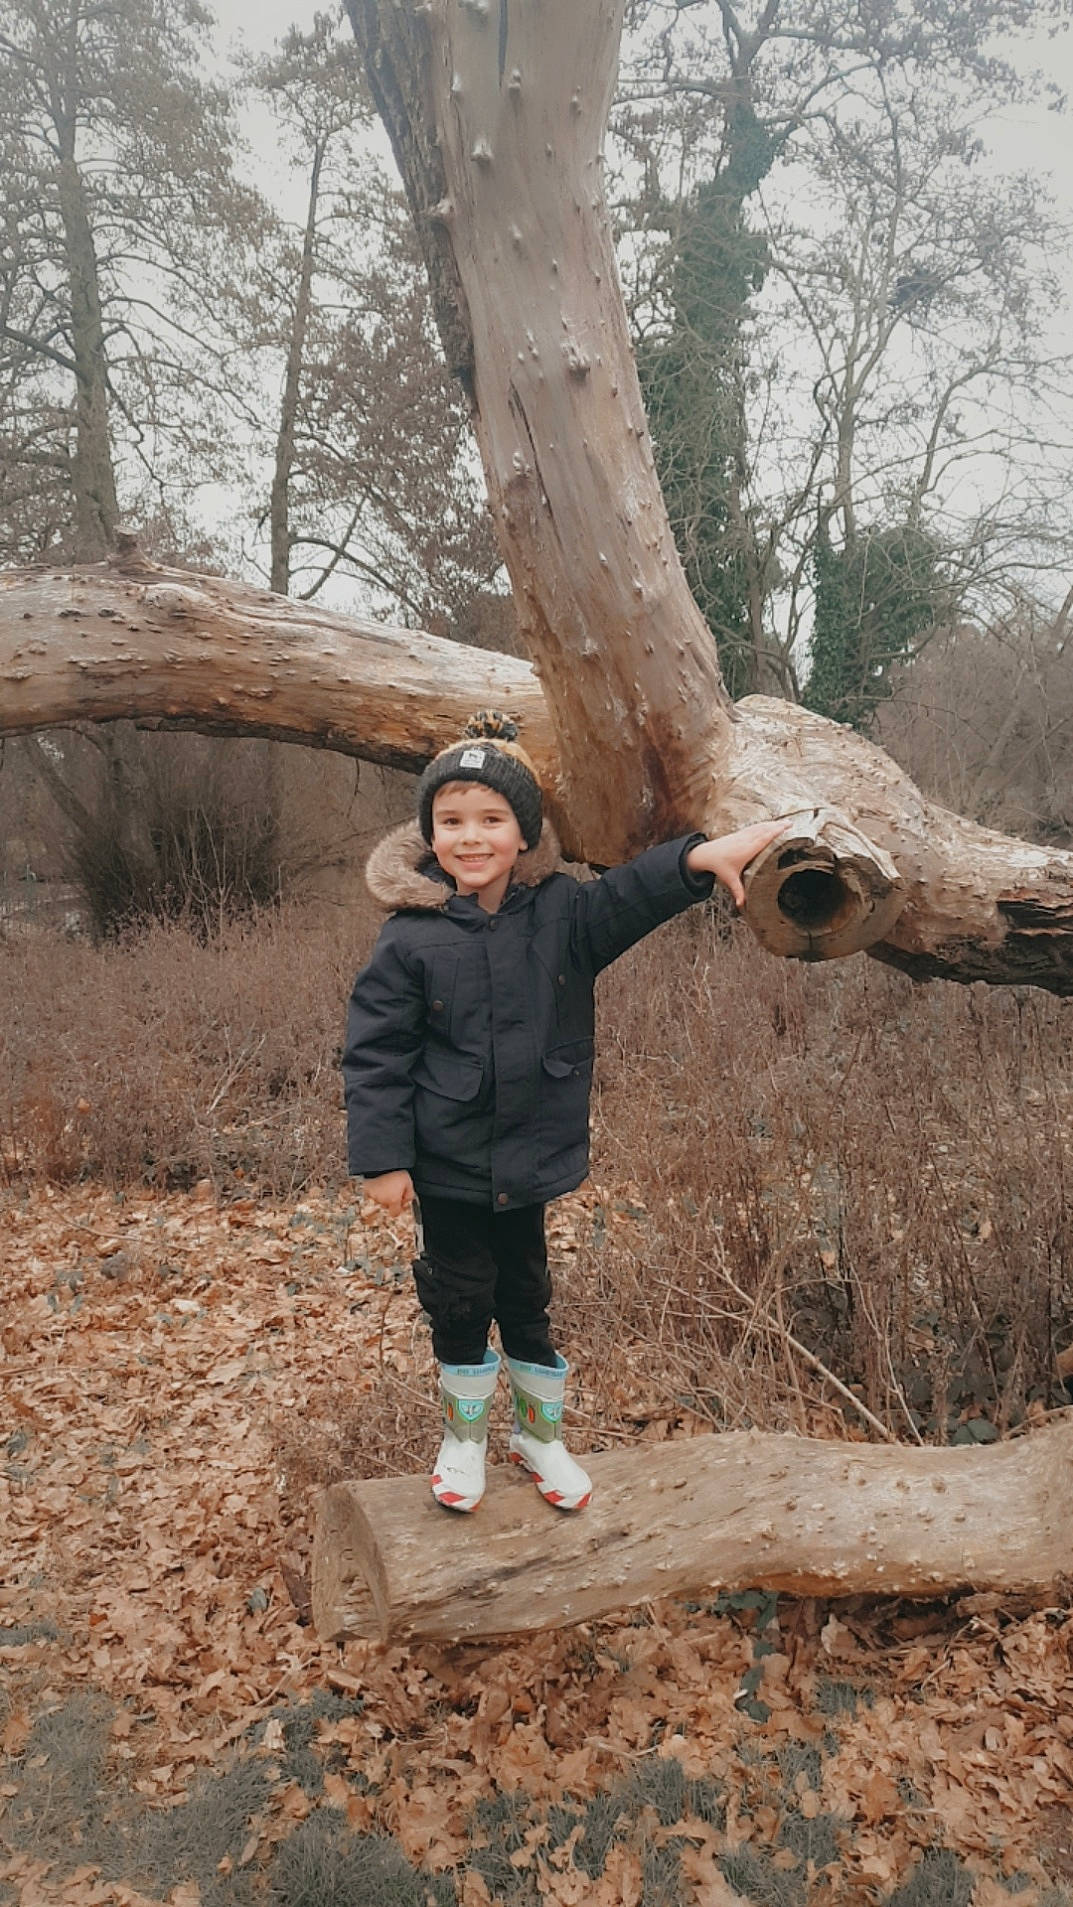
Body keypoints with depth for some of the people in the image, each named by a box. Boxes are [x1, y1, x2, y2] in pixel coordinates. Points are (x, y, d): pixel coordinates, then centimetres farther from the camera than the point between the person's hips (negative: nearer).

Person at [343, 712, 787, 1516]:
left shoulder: (562, 912, -6)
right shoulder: (411, 938, -12)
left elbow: (628, 898, -20)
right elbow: (375, 1053, -9)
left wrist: (702, 858, -39)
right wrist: (382, 1157, -11)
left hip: (531, 1156, 2)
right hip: (448, 1163, -1)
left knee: (526, 1297, 17)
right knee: (461, 1298, 12)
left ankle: (541, 1431, 39)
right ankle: (465, 1433, 37)